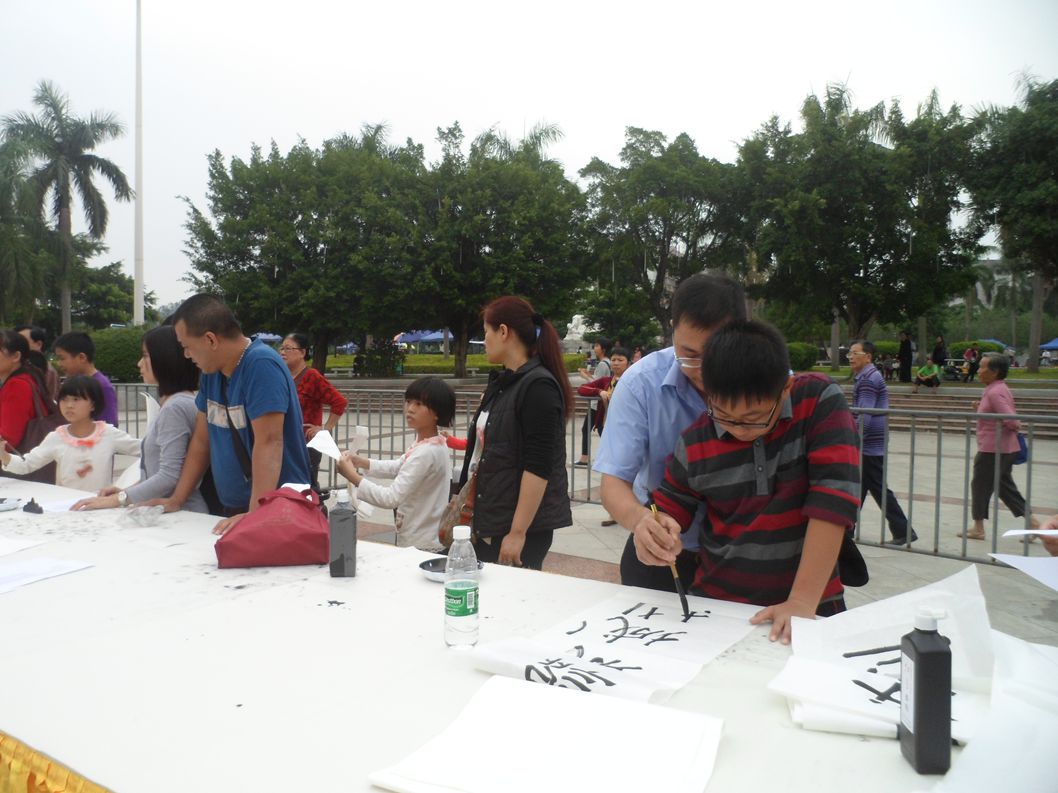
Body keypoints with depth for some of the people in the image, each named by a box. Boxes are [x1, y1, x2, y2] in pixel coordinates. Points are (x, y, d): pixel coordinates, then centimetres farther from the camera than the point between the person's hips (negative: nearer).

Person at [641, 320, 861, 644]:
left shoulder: (820, 402, -9)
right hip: (715, 604, 1)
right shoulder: (694, 443, -3)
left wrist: (803, 602, -20)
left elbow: (833, 498, -15)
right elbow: (669, 508, 8)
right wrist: (654, 534, -15)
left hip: (810, 608, -1)